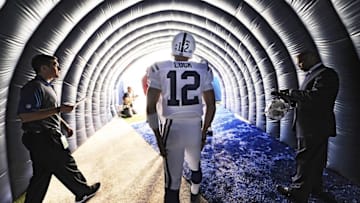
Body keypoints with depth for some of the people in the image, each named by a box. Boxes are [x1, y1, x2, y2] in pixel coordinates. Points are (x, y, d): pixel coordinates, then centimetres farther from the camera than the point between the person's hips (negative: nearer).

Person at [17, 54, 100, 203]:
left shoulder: (47, 86, 15)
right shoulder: (33, 87, -18)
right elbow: (24, 116, -27)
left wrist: (65, 125, 20)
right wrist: (59, 109, -29)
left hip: (48, 137, 10)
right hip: (42, 139, -10)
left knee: (41, 175, 16)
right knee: (66, 166, 6)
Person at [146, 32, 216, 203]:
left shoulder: (160, 70, -7)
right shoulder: (203, 71, -1)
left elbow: (150, 107, -11)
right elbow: (211, 106, 1)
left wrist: (158, 137, -4)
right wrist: (204, 132, 12)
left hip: (172, 129, -3)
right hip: (194, 128, 3)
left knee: (172, 180, 8)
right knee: (195, 166, 30)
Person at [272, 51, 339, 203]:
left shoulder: (327, 74, -15)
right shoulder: (313, 74, 15)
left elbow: (315, 96, -29)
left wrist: (290, 93, -20)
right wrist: (288, 96, 0)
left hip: (314, 127, -9)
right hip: (314, 127, 9)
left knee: (305, 159, 1)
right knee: (315, 160, 20)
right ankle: (316, 188, 37)